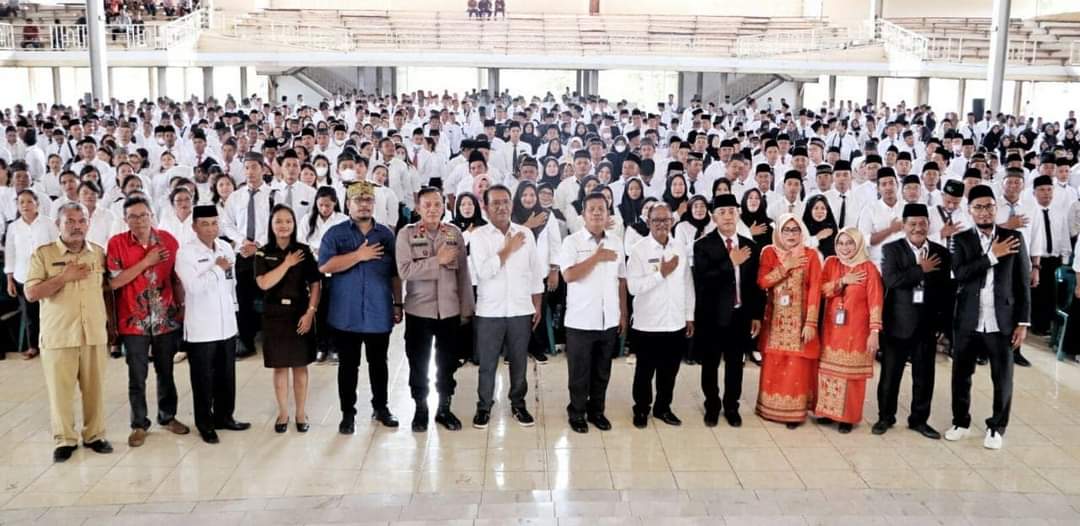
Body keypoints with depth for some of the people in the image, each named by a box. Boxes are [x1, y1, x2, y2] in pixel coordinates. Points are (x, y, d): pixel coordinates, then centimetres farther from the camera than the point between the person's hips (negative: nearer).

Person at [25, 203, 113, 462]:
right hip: (58, 335, -2)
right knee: (60, 389, 4)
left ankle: (94, 435, 21)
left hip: (94, 333, 2)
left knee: (95, 388, 8)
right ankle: (64, 440, 17)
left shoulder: (99, 253, 7)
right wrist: (65, 277, -15)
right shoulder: (43, 254, -3)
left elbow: (109, 287, 16)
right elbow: (31, 293, -8)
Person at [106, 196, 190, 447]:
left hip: (166, 318, 2)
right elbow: (113, 282, -15)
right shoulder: (117, 243, -8)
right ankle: (139, 424, 20)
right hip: (134, 321, -2)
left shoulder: (168, 240, -1)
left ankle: (168, 416, 31)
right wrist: (146, 261, -18)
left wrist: (183, 307, 4)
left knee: (166, 372, 15)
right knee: (137, 377, 6)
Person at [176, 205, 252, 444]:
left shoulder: (226, 247, 5)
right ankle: (205, 424, 19)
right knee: (203, 379, 6)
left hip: (227, 324, 5)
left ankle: (224, 416, 30)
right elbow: (193, 286, -24)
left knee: (226, 376, 15)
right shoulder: (186, 253, -13)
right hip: (201, 328, -5)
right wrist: (217, 268, -15)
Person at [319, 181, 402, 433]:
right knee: (348, 365, 8)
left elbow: (395, 273, 10)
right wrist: (358, 255, -15)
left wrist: (398, 303, 7)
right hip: (347, 315, -2)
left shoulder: (386, 234, 8)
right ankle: (348, 413, 19)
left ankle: (380, 407, 29)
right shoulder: (335, 233, 0)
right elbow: (324, 266, -14)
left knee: (379, 363, 14)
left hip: (379, 313, 2)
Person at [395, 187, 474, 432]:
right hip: (419, 310, -2)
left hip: (450, 309, 2)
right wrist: (438, 260, -19)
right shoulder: (406, 234, -5)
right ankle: (420, 409, 25)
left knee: (448, 362, 11)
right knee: (419, 363, 9)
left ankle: (444, 409, 27)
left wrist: (466, 308, 2)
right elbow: (405, 271, -18)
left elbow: (463, 273, 3)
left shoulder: (454, 233, 1)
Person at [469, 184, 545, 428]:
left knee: (519, 362, 11)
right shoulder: (478, 236, -5)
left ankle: (518, 405, 26)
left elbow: (536, 273, 9)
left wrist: (537, 306, 7)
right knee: (487, 363, 7)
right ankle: (484, 406, 21)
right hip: (489, 311, -2)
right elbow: (484, 271, -18)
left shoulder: (526, 233, 4)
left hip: (521, 309, 2)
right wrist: (508, 249, -13)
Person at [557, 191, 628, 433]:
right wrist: (597, 257, -17)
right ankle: (577, 413, 22)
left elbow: (621, 281, 12)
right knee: (579, 373, 7)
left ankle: (596, 410, 29)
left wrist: (623, 314, 10)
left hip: (609, 320, 4)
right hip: (580, 321, -4)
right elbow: (569, 275, -19)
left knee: (602, 372, 14)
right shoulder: (572, 241, -6)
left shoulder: (615, 243, 8)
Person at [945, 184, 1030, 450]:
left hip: (1002, 322, 0)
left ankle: (996, 427, 23)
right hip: (968, 321, 0)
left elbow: (1023, 283, 2)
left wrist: (1023, 322, -2)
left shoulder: (1014, 238, 2)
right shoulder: (961, 239, 1)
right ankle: (960, 421, 27)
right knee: (961, 374, 10)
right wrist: (992, 256, -19)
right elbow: (960, 274, -14)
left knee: (1002, 378, 7)